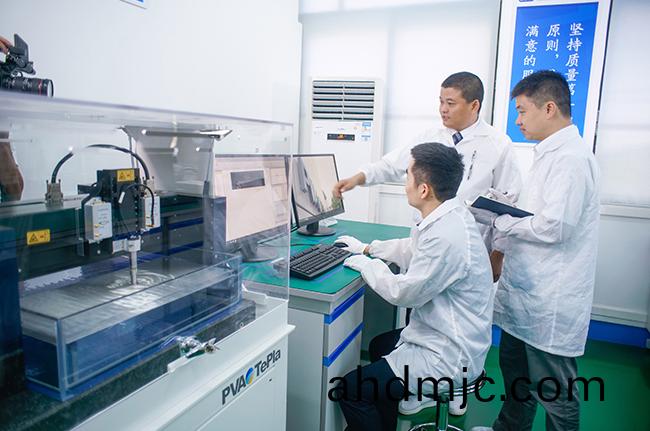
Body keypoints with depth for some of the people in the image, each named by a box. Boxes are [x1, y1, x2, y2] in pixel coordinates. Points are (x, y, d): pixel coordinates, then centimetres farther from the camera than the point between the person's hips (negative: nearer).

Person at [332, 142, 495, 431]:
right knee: (380, 346, 31)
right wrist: (367, 248, 18)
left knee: (348, 390, -8)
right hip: (449, 337, 10)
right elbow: (411, 249, 18)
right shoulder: (448, 217, -1)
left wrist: (366, 265, -7)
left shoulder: (446, 235, -31)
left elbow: (403, 292, -22)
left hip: (448, 358, -10)